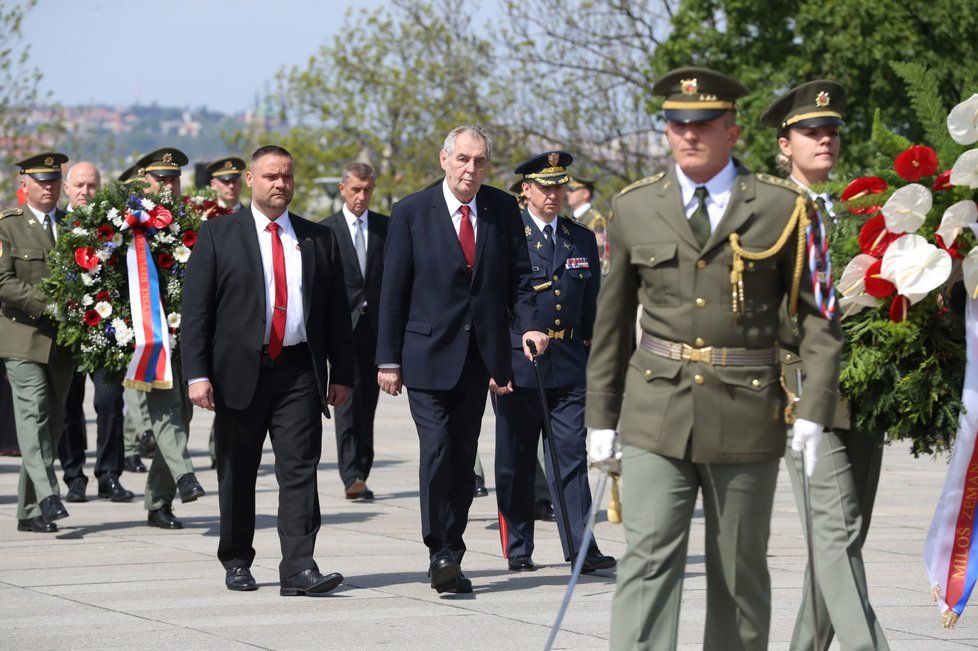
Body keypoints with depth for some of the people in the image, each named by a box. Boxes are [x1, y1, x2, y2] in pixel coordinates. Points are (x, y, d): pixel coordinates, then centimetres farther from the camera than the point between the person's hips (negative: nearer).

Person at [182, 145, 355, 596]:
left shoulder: (319, 239, 12)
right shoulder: (218, 235, 3)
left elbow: (337, 313, 14)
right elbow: (195, 310, -2)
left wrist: (342, 374, 8)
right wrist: (197, 373, -11)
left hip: (299, 372, 1)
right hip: (239, 372, -1)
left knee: (300, 470, -8)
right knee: (237, 474, 8)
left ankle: (299, 569, -13)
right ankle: (236, 561, 23)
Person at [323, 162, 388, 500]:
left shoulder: (386, 227, 10)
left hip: (377, 327, 3)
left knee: (368, 403, 7)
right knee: (348, 400, -12)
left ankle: (361, 474, 15)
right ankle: (351, 476, -17)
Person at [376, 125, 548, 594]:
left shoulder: (503, 210, 6)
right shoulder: (411, 212, -2)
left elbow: (518, 277, 10)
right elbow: (393, 289, -1)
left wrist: (527, 324, -9)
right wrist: (388, 358, -4)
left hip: (480, 355, 3)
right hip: (428, 354, -3)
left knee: (463, 457, 7)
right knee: (437, 447, -14)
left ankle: (450, 555, 15)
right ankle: (440, 552, -6)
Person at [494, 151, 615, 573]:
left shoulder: (583, 239, 13)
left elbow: (592, 306, 17)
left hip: (569, 368, 3)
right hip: (516, 364, -2)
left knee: (571, 456, -3)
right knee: (516, 461, 4)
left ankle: (581, 549, -5)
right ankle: (518, 549, 12)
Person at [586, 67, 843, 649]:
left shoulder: (783, 208, 0)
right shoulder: (635, 208, 6)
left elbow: (819, 314, 1)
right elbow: (613, 318, 13)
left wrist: (815, 410, -8)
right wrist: (602, 416, 12)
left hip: (746, 417, 0)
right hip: (656, 417, 1)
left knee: (740, 570, 9)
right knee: (648, 561, -11)